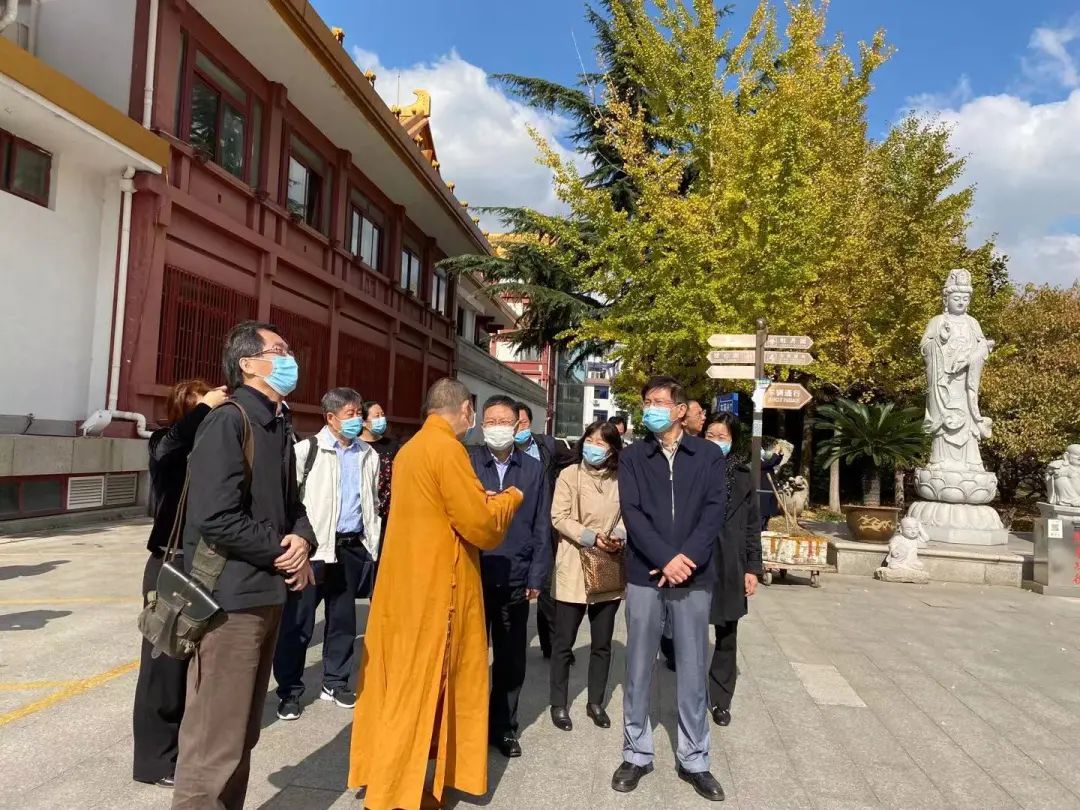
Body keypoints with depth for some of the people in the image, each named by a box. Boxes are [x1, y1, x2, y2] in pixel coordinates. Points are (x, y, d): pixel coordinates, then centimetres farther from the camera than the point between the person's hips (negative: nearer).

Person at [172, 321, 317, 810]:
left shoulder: (278, 426, 12)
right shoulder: (228, 422, -14)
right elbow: (216, 519, -22)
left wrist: (303, 541, -3)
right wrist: (283, 552, -12)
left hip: (267, 593, 9)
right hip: (233, 596, -8)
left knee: (243, 731, 19)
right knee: (216, 739, 0)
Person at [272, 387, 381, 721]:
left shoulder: (369, 455, 9)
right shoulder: (308, 449, -7)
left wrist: (372, 545, 13)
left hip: (353, 547, 5)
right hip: (314, 546, -5)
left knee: (343, 618, 14)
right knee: (298, 620, 2)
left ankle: (335, 682, 29)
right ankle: (289, 690, 16)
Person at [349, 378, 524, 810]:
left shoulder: (410, 448, 12)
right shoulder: (447, 449, -17)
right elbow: (481, 526, -17)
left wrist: (481, 500, 15)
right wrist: (510, 498, 0)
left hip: (405, 581, 9)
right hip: (434, 585, -9)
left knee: (398, 682, 17)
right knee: (419, 686, 2)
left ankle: (387, 774, 30)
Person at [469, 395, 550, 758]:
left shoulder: (533, 469, 5)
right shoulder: (466, 462, 1)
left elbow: (541, 527, 4)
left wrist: (536, 578, 0)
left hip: (515, 579, 2)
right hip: (473, 575, -1)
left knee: (511, 659, 12)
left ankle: (503, 727, 29)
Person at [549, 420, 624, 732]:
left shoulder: (622, 479, 2)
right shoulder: (570, 475, -6)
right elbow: (559, 518, -9)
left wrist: (620, 536, -11)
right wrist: (591, 538, -19)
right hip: (574, 570, -3)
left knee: (602, 643, 13)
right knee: (564, 641, 6)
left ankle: (596, 702, 28)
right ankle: (559, 704, 21)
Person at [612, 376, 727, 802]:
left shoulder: (709, 455, 5)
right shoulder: (632, 457, 4)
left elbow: (715, 511, -3)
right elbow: (632, 513, -5)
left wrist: (686, 557, -15)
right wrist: (666, 559, -16)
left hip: (694, 576, 0)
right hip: (645, 576, 0)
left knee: (693, 670, 9)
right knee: (639, 668, 8)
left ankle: (694, 759, 24)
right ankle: (636, 753, 24)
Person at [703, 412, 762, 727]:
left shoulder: (741, 476, 4)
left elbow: (752, 524, 7)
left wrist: (753, 568, 3)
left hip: (730, 567, 2)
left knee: (726, 637, 12)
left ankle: (720, 700, 26)